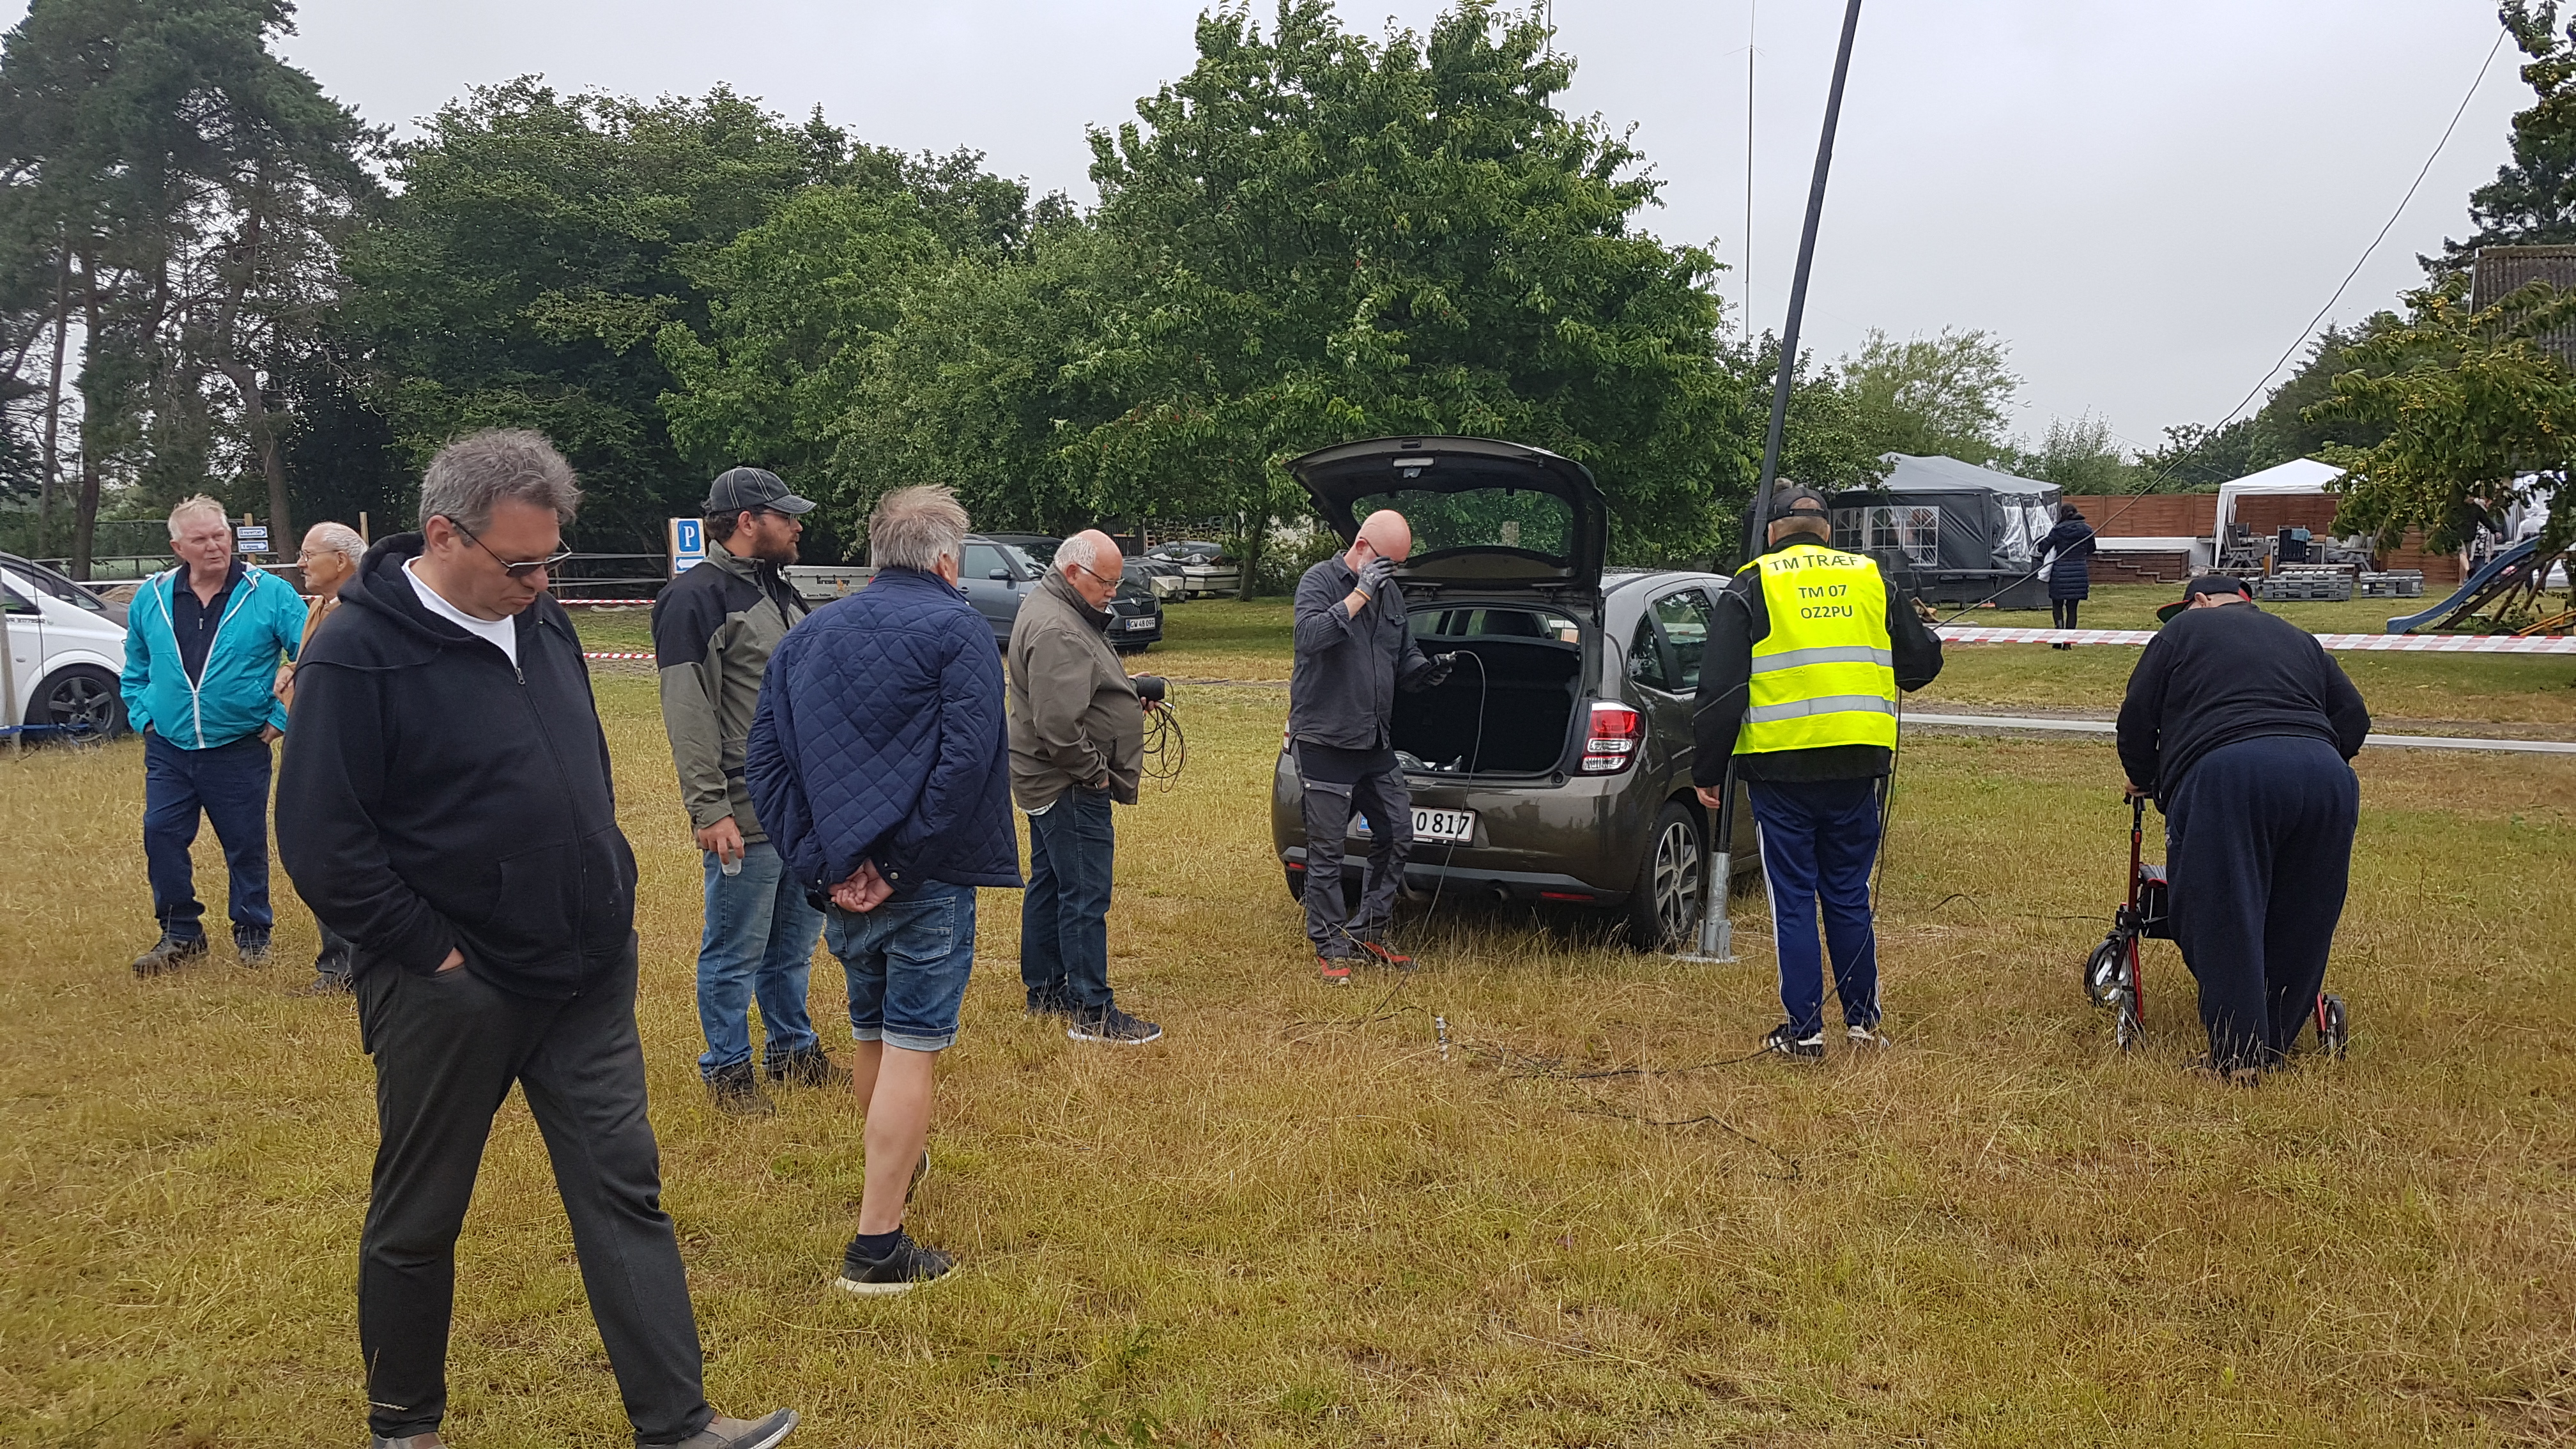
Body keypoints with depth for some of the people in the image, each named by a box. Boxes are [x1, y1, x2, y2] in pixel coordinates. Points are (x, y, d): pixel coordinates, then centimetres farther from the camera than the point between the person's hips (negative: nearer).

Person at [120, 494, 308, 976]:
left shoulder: (270, 593, -8)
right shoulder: (151, 598, 4)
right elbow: (134, 668, 20)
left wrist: (281, 718, -8)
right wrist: (142, 715, 8)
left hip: (240, 749, -3)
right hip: (168, 750, 3)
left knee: (246, 845, 6)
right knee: (161, 836, 1)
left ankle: (252, 933, 21)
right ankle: (180, 933, 16)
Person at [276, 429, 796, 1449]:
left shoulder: (541, 621, 6)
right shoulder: (360, 654, -15)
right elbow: (321, 842, -17)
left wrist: (607, 899, 12)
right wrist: (436, 953, -15)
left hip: (587, 980, 6)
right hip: (451, 989, -6)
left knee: (624, 1188, 7)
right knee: (418, 1219, 12)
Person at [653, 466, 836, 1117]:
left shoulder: (780, 590, 16)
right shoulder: (696, 598, -13)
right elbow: (688, 715, -18)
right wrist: (709, 810, -21)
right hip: (746, 817, -8)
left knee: (795, 940, 18)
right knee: (736, 951, 3)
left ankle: (793, 1049, 32)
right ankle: (727, 1070, 17)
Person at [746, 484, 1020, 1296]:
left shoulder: (810, 634, 12)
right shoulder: (956, 628, -6)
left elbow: (764, 758, 4)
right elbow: (964, 759, -20)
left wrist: (819, 863, -3)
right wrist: (902, 864, -15)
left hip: (840, 881, 6)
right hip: (927, 882, -6)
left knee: (871, 1031, 23)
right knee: (911, 1047, -1)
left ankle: (896, 1163, 46)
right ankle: (877, 1245, 1)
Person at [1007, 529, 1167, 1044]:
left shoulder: (1053, 608, 13)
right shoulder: (1056, 630, -22)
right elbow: (1058, 724, -29)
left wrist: (1128, 691, 10)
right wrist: (1096, 771, -17)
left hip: (1047, 782, 12)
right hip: (1069, 785, -12)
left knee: (1049, 884, 17)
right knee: (1085, 896, -8)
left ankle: (1043, 991, 28)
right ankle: (1092, 1013, -4)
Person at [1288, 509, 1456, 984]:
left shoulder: (1390, 592, 12)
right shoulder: (1320, 581, -9)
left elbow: (1405, 657, 18)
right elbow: (1310, 635, -27)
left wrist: (1428, 670, -4)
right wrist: (1361, 593, -25)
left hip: (1376, 744, 7)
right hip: (1326, 743, -7)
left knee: (1397, 835, 11)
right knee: (1326, 851, 0)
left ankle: (1369, 932, 25)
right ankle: (1330, 948, 12)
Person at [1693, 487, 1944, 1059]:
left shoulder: (1751, 587, 0)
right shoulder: (1870, 579, 9)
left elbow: (1720, 687, -4)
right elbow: (1922, 660, 16)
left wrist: (1707, 771, 2)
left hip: (1780, 766, -3)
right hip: (1856, 763, 3)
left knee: (1793, 899, 5)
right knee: (1849, 895, 14)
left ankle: (1804, 1030, 9)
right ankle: (1862, 1020, 22)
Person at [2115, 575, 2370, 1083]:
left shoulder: (2184, 630, 20)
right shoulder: (2300, 640, 32)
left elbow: (2137, 713, 14)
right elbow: (2353, 716, 25)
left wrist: (2141, 778, 29)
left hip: (2225, 771, -5)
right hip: (2325, 773, 5)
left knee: (2222, 918, -1)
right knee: (2301, 923, 13)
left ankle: (2237, 1055, -2)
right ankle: (2277, 1044, 18)